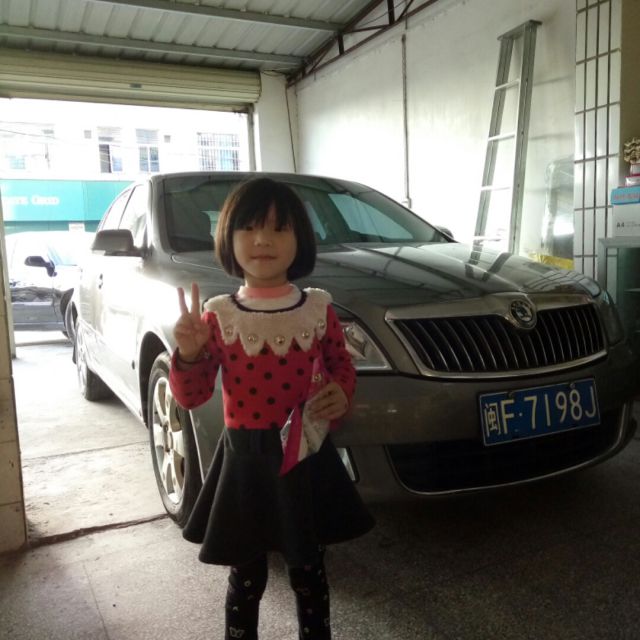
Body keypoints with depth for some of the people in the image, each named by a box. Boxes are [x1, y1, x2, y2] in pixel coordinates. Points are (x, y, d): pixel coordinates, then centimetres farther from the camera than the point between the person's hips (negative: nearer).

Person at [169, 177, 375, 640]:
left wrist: (342, 395, -12)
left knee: (309, 573, 18)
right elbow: (192, 397, -4)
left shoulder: (319, 309, -5)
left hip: (306, 455, 1)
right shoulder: (218, 316, -8)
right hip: (245, 459, -1)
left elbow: (341, 366, 9)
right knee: (246, 576, 16)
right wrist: (187, 355, -22)